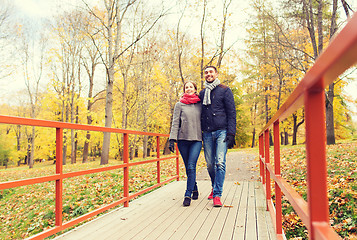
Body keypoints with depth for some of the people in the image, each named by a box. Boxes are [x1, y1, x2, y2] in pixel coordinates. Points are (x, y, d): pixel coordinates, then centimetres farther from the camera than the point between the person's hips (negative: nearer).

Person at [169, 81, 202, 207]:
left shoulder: (200, 104, 10)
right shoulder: (179, 105, 7)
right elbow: (175, 122, 2)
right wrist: (172, 139, -7)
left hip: (197, 140, -1)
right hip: (183, 139, 1)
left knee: (191, 166, -12)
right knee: (188, 167, 8)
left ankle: (188, 195, -7)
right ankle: (194, 189, 27)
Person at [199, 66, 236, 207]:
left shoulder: (225, 90, 4)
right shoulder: (202, 93, 17)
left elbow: (231, 113, -1)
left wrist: (231, 133, -10)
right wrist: (200, 133, 15)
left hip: (221, 131, -4)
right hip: (207, 133, 4)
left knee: (220, 163, -12)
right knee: (210, 164, 7)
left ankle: (217, 195, -8)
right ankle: (214, 187, 28)